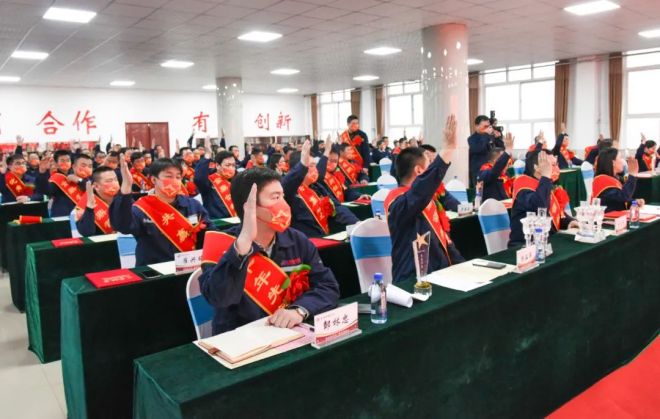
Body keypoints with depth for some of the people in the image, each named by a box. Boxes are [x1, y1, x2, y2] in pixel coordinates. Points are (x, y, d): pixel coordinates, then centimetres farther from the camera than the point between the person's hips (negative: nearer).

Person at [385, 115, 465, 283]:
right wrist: (449, 148, -39)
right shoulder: (398, 201, -15)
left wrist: (461, 265, 8)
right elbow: (420, 189, -36)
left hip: (439, 274, 9)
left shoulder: (425, 198, 13)